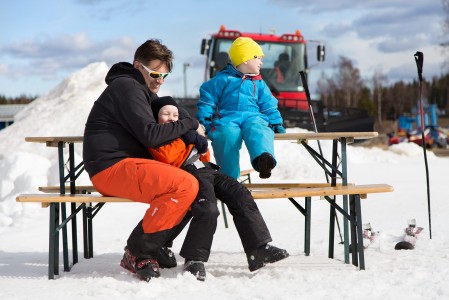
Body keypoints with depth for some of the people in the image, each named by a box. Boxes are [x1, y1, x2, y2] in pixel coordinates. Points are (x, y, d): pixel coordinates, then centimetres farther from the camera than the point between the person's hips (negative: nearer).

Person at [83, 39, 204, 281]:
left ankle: (158, 245, 5)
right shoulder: (127, 87, -10)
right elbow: (150, 135, -19)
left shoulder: (140, 89, 23)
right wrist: (190, 124, -8)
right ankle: (137, 253, -18)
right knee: (186, 185, -26)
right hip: (112, 168, -11)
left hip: (126, 165, 11)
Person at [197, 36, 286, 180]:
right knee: (227, 134, -38)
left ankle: (263, 160, -66)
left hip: (253, 117, 2)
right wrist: (203, 120, 0)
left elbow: (269, 106, 25)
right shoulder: (223, 79, 16)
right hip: (227, 118, -2)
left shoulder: (259, 84, 26)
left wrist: (276, 123, 11)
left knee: (259, 131, -36)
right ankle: (230, 177, -38)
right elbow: (208, 99, 12)